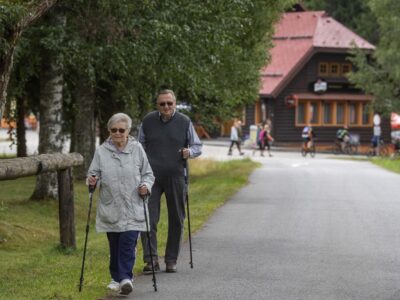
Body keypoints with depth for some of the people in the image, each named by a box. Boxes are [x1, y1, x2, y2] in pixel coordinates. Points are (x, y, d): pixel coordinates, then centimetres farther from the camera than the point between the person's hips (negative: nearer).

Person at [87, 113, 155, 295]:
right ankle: (116, 278, 22)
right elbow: (94, 173, 5)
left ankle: (125, 277, -10)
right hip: (110, 208, 1)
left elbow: (148, 174, 8)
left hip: (132, 208, -1)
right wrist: (92, 180, -17)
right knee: (114, 245, 8)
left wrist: (146, 185, -11)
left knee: (128, 243, -12)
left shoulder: (137, 149, 2)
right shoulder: (101, 151, 3)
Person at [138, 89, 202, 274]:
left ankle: (171, 260, 15)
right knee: (148, 218, -9)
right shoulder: (148, 121, 6)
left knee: (176, 220, 5)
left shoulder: (184, 122, 3)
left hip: (175, 177, 0)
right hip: (152, 177, 0)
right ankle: (151, 259, -8)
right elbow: (140, 147, 15)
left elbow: (198, 146, 11)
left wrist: (190, 152, -12)